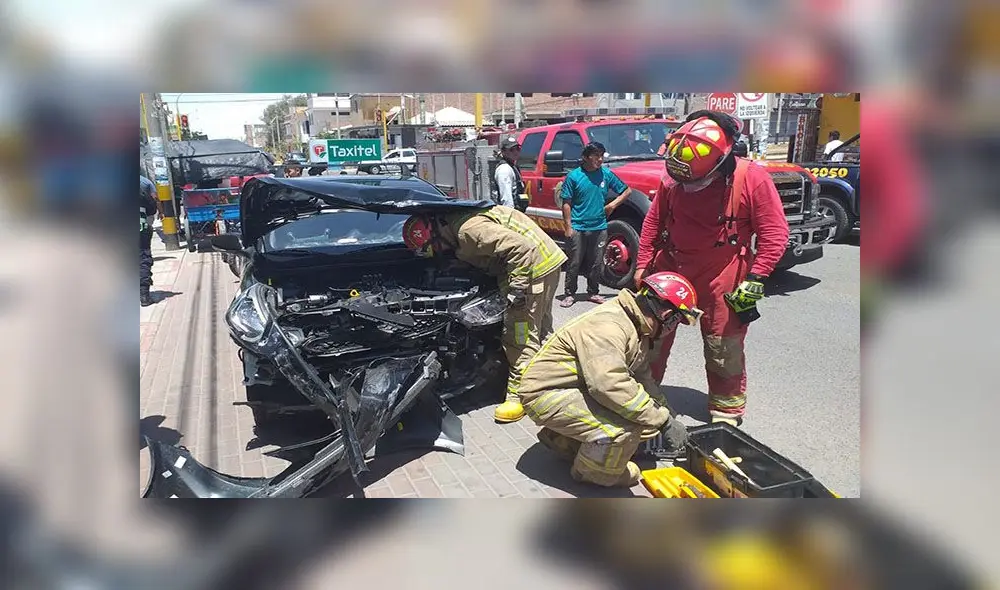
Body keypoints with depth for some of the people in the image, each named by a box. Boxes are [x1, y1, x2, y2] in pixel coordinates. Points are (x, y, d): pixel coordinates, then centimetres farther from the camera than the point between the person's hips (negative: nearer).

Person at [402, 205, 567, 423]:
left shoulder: (469, 229, -26)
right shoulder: (456, 223, 7)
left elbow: (520, 248, -31)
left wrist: (517, 287, -27)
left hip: (535, 265, -11)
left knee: (521, 334, -7)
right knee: (540, 328, 22)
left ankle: (519, 395, -2)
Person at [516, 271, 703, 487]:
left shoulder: (637, 327, 6)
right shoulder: (608, 326, -28)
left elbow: (643, 377, 15)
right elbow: (611, 385, -38)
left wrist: (664, 413, 10)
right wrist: (663, 420, -32)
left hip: (579, 388, 10)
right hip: (546, 394, -10)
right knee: (625, 427, -29)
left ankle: (563, 438, 15)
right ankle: (592, 474, 1)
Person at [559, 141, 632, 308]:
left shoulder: (606, 174, 4)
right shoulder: (574, 176, -4)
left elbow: (626, 190, 13)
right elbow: (566, 203, -3)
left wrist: (613, 204, 0)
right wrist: (568, 226, -8)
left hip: (599, 228, 3)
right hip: (578, 228, -3)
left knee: (596, 263, 10)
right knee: (574, 263, 2)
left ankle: (593, 292, 24)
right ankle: (569, 294, 13)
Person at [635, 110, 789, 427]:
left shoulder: (752, 178, -16)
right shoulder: (672, 178, -4)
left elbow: (774, 233, -12)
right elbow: (653, 222, 8)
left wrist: (755, 279, -16)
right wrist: (642, 265, 8)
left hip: (724, 279, -3)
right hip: (670, 269, 4)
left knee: (724, 350, 5)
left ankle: (727, 415, 25)